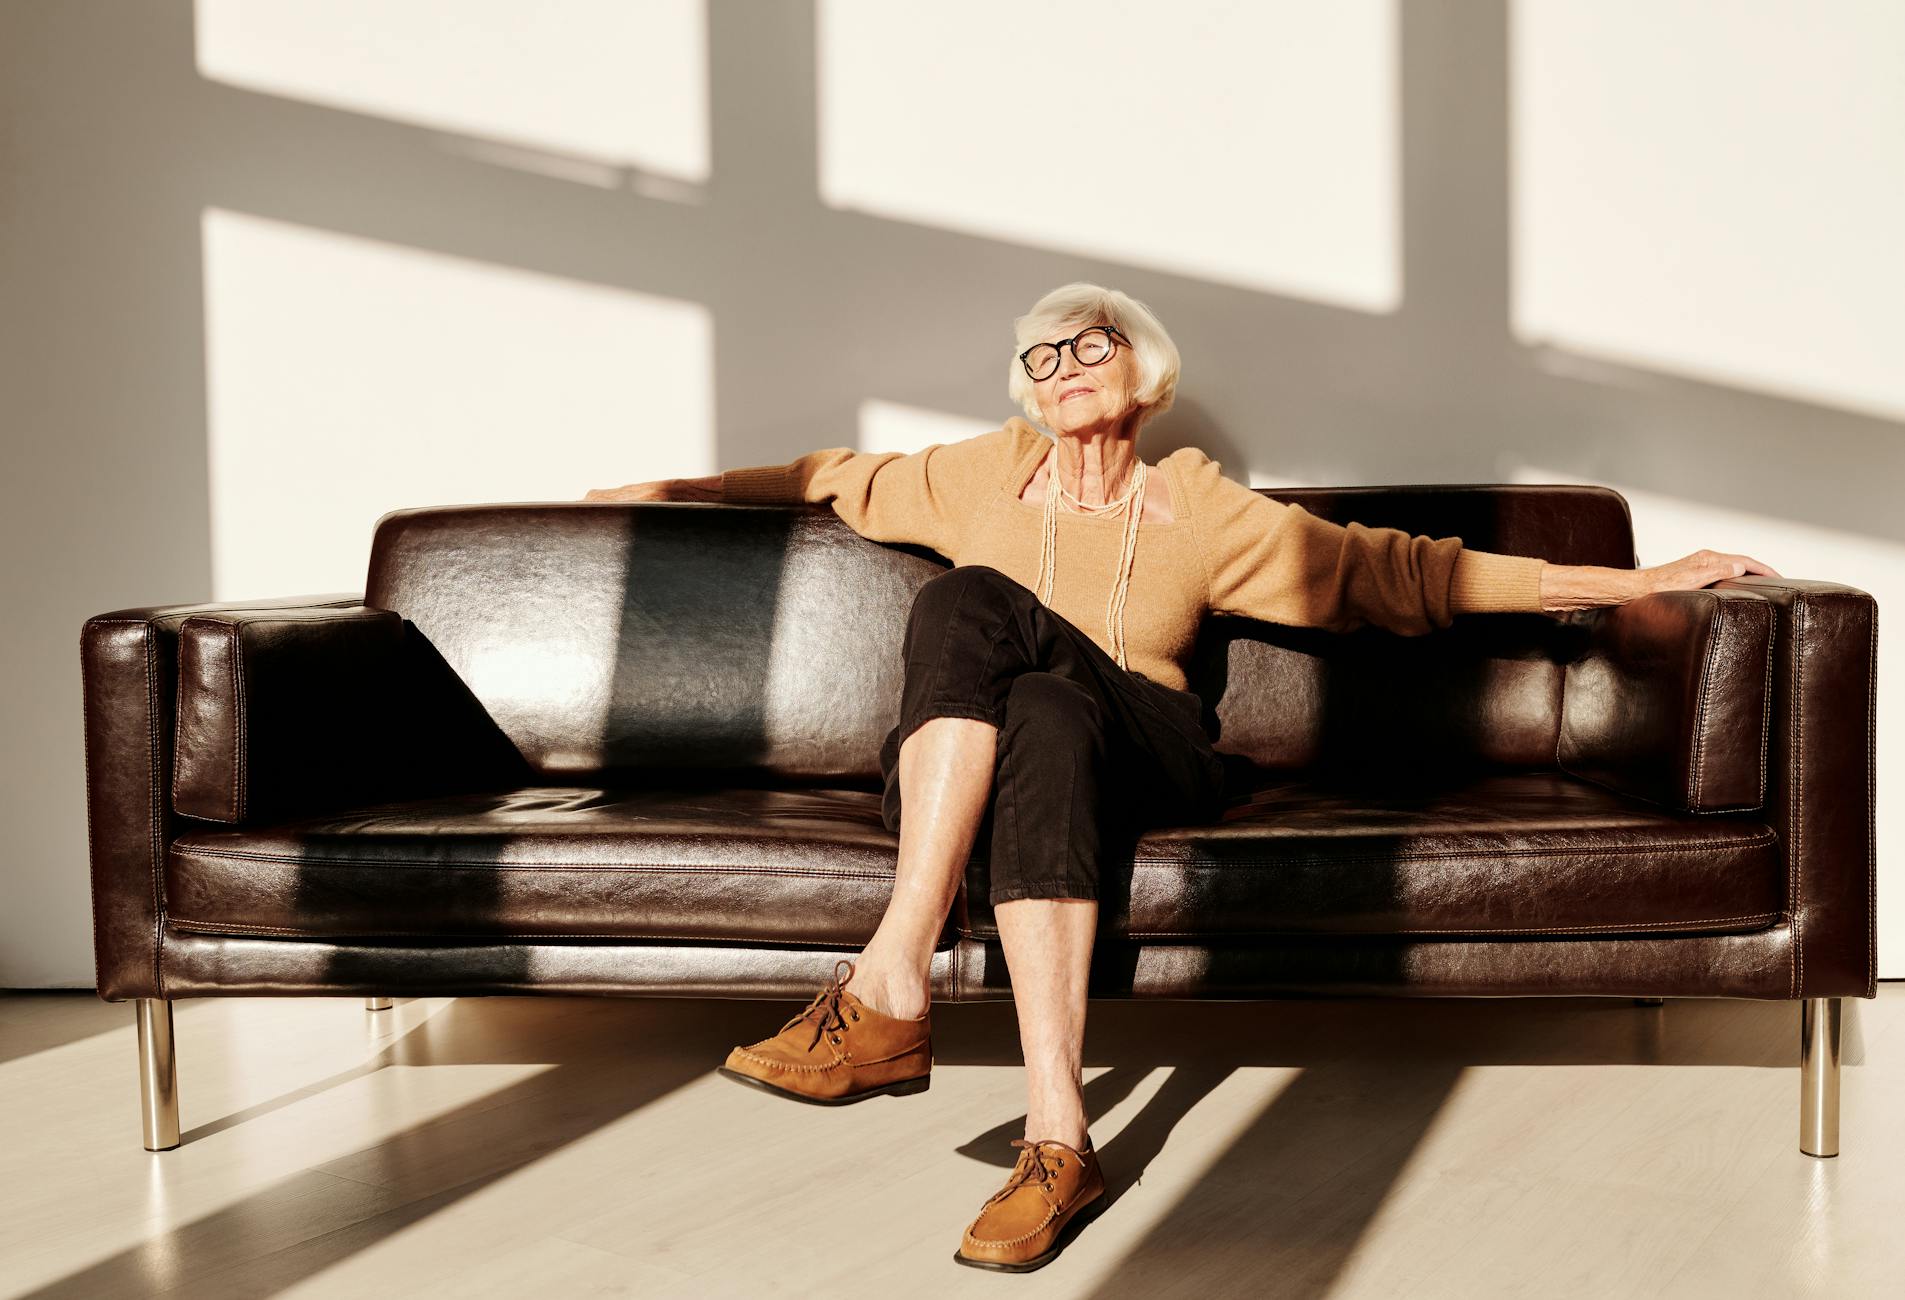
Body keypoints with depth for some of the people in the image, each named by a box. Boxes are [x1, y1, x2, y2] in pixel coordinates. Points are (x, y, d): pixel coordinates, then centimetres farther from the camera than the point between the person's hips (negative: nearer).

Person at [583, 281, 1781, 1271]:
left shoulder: (1204, 513, 9)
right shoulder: (986, 476, 15)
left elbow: (1412, 572, 9)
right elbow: (840, 476, 31)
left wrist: (1636, 581, 7)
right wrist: (679, 491, 36)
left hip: (1143, 767, -1)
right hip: (965, 771, 2)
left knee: (1050, 705, -37)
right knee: (967, 598, -31)